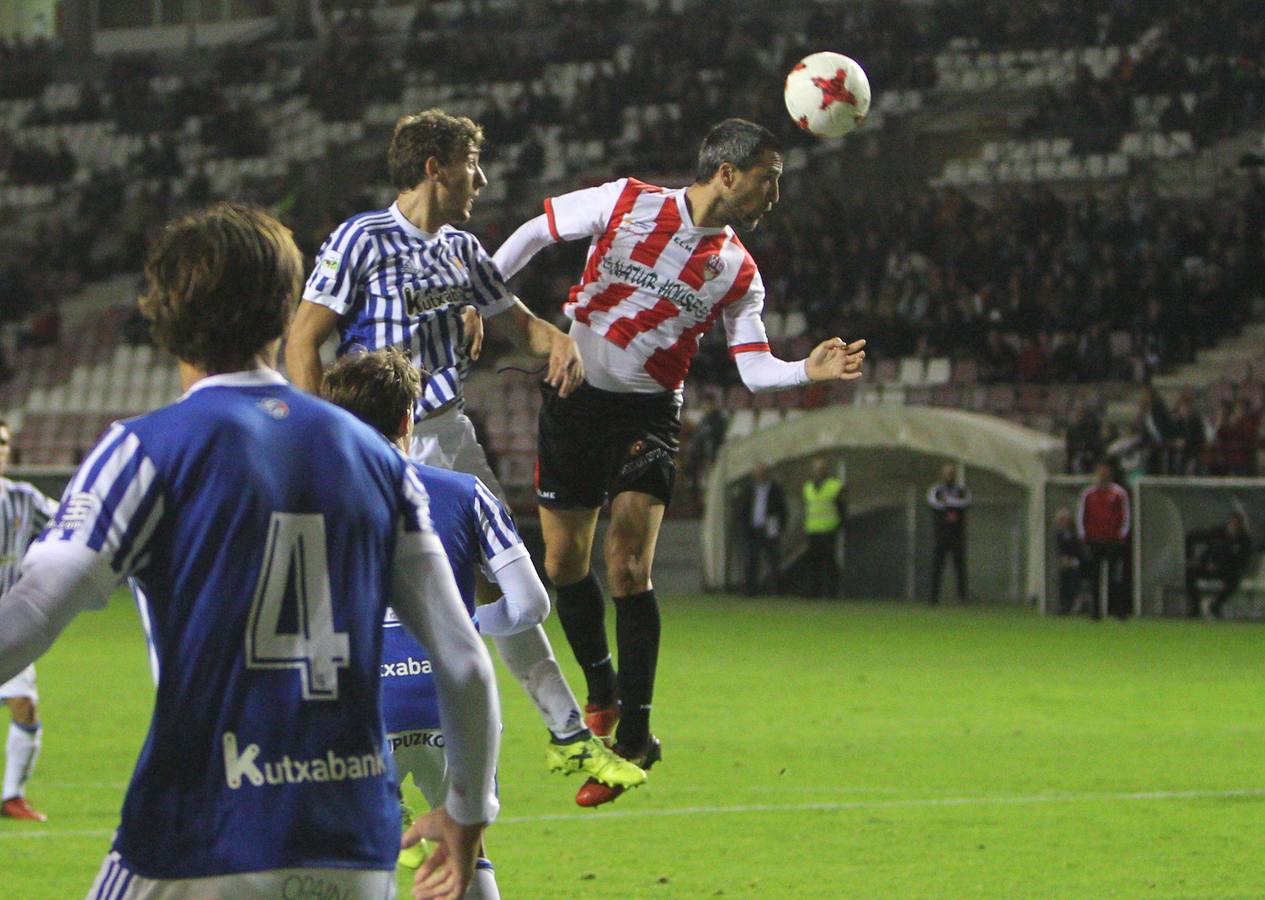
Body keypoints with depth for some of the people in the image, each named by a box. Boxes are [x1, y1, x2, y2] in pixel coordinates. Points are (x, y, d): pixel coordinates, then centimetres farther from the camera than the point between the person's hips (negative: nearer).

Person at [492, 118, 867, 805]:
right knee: (564, 564, 5)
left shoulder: (738, 272, -2)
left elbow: (755, 368, -5)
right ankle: (601, 691, 30)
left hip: (648, 413, 0)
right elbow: (535, 233, 4)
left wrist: (808, 370, -24)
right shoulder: (627, 203, -7)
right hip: (572, 396, 0)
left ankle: (633, 733, -6)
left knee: (627, 565, -13)